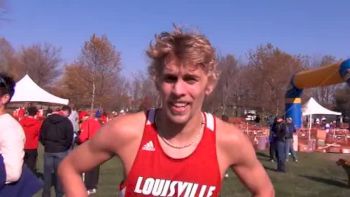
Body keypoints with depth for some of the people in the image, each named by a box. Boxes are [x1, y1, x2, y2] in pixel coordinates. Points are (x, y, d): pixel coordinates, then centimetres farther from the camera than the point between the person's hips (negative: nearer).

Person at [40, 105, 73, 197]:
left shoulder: (47, 119, 5)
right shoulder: (67, 122, -9)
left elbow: (41, 134, 6)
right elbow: (69, 138, -10)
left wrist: (46, 144, 16)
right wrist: (65, 147, 5)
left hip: (48, 150, 3)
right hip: (61, 151, -3)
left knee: (47, 172, 10)